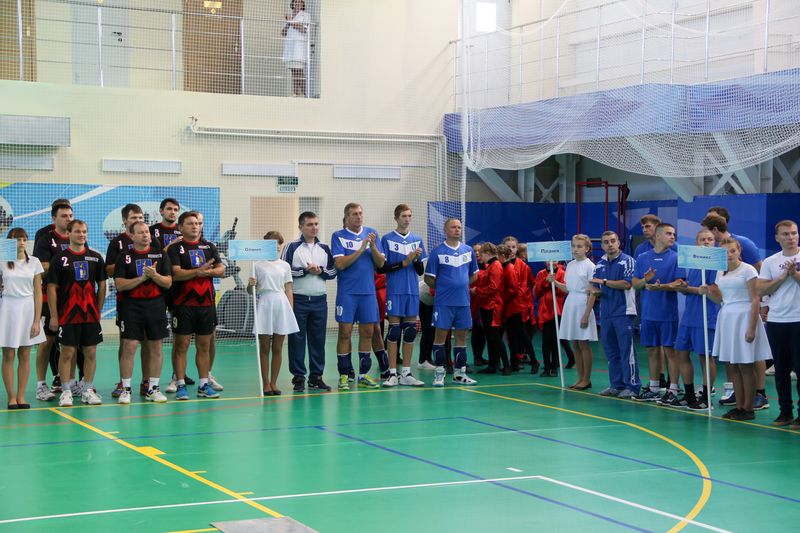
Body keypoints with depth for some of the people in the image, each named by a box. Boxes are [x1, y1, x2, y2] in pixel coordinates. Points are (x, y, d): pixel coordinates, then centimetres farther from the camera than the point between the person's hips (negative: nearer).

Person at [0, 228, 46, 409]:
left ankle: (21, 396, 11)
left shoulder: (34, 262, 3)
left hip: (28, 308, 1)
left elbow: (38, 293, 2)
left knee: (25, 355, 4)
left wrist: (37, 320, -3)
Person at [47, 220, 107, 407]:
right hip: (67, 314, -3)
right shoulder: (60, 258, -1)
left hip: (90, 314, 3)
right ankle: (66, 391, 6)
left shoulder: (96, 258, 7)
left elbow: (102, 286, 12)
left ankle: (88, 390, 14)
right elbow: (52, 288, -2)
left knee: (91, 352, 4)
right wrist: (53, 316, -6)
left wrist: (98, 310, 7)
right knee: (68, 352, -1)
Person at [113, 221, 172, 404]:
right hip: (132, 306, -2)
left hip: (156, 305, 2)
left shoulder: (160, 254, 7)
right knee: (129, 347, -6)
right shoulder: (124, 257, 3)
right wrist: (142, 278, -14)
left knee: (156, 347, 4)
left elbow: (168, 283, 3)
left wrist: (154, 275, -15)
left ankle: (152, 388, 12)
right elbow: (119, 284, -6)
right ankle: (126, 389, 1)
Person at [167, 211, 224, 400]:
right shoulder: (175, 248, -1)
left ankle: (204, 385, 14)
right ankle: (181, 385, 3)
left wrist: (208, 271, -13)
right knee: (182, 345, -2)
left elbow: (221, 270, 6)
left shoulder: (209, 246, 13)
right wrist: (198, 271, -25)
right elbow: (175, 274, -14)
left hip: (206, 302, 4)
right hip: (183, 304, -4)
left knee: (204, 345, 8)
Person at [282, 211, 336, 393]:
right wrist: (305, 270, -11)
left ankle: (316, 376, 12)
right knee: (297, 339, -1)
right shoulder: (292, 247, -1)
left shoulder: (324, 248, 12)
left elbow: (333, 271, 11)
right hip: (298, 300, -4)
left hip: (319, 300, 4)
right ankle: (298, 376, 6)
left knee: (318, 339, 5)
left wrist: (321, 271, -7)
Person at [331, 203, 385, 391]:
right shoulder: (338, 236, -2)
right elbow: (340, 264, -13)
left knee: (367, 332, 6)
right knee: (345, 332, -4)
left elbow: (380, 263, 4)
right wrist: (361, 249, -17)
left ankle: (363, 375, 15)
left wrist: (373, 246, -13)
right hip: (347, 291, -4)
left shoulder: (371, 234, 8)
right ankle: (344, 375, 3)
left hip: (368, 291, 4)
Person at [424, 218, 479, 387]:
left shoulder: (468, 250, 9)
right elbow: (429, 279, -2)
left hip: (463, 301, 4)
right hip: (444, 302, -4)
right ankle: (439, 373, 3)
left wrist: (463, 285, 8)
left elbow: (474, 274, 20)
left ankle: (459, 373, 15)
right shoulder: (438, 252, -3)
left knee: (461, 336, 8)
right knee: (441, 334, -3)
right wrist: (442, 288, -1)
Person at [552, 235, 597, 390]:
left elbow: (592, 293, -11)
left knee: (583, 344, -2)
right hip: (570, 305, 7)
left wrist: (586, 315, -16)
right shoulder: (570, 265, 11)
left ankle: (586, 379, 6)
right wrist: (554, 282, 1)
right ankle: (580, 378, 15)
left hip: (582, 305, -7)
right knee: (575, 345, 9)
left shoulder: (589, 266, -9)